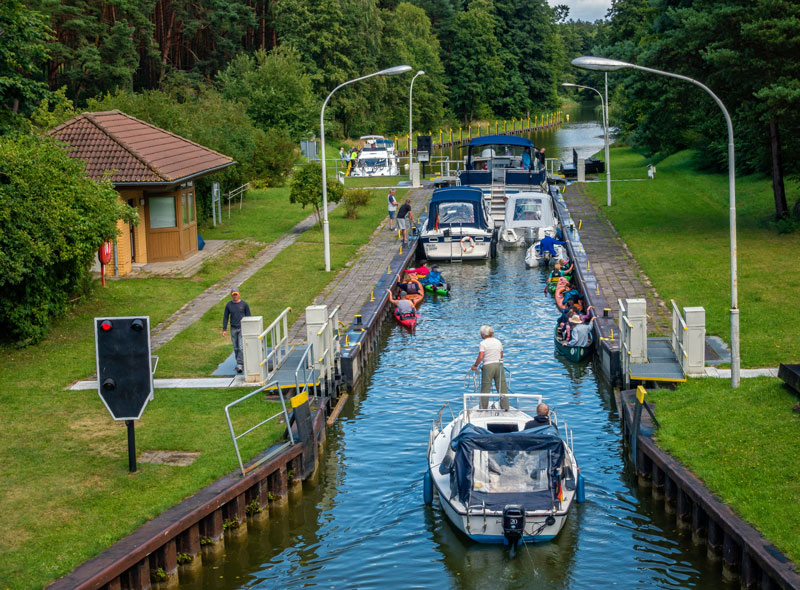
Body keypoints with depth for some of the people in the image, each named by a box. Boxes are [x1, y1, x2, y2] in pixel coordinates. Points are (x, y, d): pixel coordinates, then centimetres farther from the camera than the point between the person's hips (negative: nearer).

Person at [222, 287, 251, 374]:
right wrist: (224, 330, 1)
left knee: (241, 347, -12)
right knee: (236, 348, 9)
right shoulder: (228, 305, 2)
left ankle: (239, 365, -13)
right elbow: (225, 317, 7)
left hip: (242, 328, -3)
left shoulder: (244, 304, -4)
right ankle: (240, 363, 24)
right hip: (233, 329, 3)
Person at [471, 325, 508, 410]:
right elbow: (501, 356, 15)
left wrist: (475, 366, -3)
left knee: (485, 390, 5)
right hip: (499, 365, 4)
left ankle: (483, 409, 9)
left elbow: (480, 357, -15)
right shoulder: (498, 342, 10)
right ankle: (505, 407, 13)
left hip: (488, 366, -4)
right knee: (502, 389, 10)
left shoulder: (483, 343, -7)